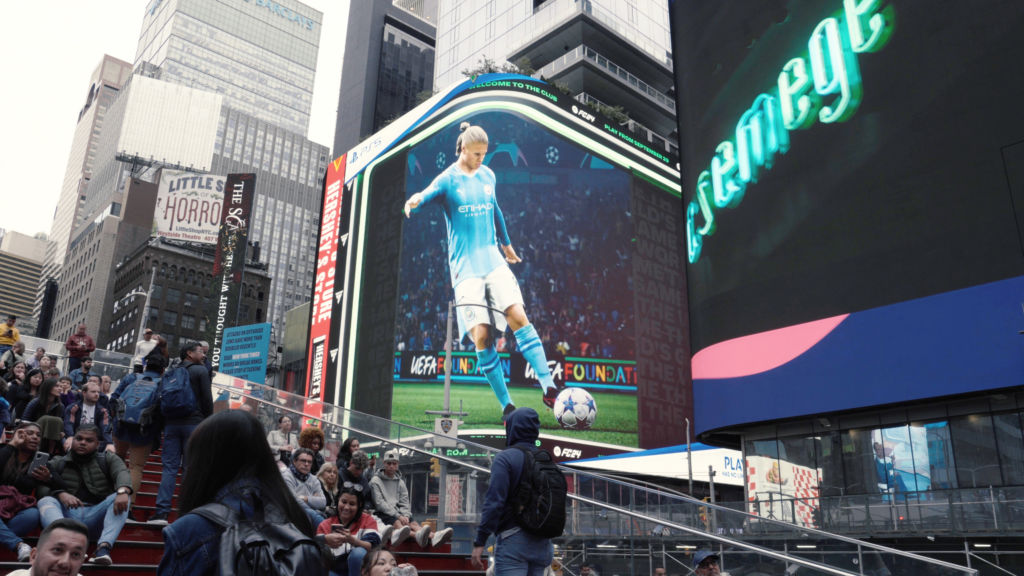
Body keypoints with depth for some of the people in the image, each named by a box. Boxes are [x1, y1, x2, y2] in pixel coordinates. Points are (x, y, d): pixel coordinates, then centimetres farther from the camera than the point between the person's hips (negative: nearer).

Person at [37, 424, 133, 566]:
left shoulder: (108, 459, 14)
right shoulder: (56, 464, 17)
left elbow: (122, 473, -8)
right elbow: (42, 488, 0)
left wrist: (122, 491, -32)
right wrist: (61, 494, -23)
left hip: (97, 515, 0)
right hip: (68, 514, 1)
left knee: (124, 497, -24)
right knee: (45, 501, -25)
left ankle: (104, 547, -42)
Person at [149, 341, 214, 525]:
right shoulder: (201, 371, 0)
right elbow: (207, 400, -5)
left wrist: (163, 425, 19)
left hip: (171, 424, 5)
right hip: (193, 423, -4)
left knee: (169, 466, 2)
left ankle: (162, 512, -5)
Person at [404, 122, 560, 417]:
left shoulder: (488, 175, 13)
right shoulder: (448, 179, -2)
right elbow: (428, 194, -22)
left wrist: (507, 244, 38)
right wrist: (416, 199, -46)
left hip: (493, 259, 4)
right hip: (465, 266, -3)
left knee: (518, 317, -14)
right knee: (480, 335, -10)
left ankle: (548, 387, -13)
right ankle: (506, 406, -1)